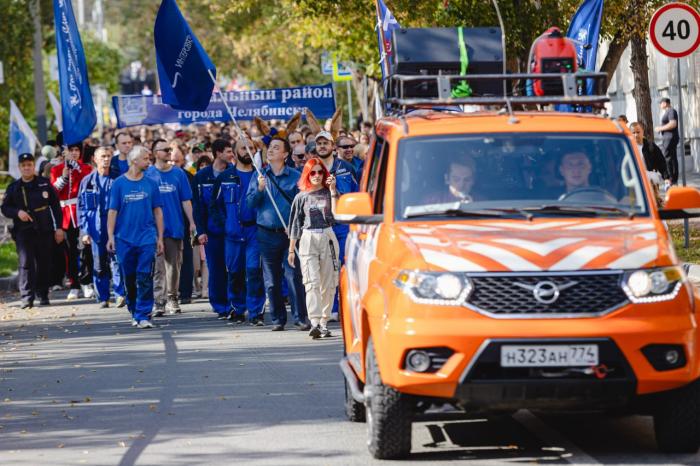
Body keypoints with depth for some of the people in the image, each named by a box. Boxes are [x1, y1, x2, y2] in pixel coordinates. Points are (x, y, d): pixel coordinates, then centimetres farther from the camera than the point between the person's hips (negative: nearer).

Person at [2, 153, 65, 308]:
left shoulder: (44, 184, 5)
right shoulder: (13, 188, 6)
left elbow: (56, 206, 7)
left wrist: (59, 227, 2)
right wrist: (17, 212, -12)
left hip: (44, 230, 1)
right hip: (23, 231, -1)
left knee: (44, 263, 6)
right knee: (25, 263, -11)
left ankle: (43, 295, 19)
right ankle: (27, 297, -13)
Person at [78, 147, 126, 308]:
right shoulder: (88, 181, 8)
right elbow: (81, 207, 9)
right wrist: (84, 230, 1)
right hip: (96, 229, 2)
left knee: (116, 260, -13)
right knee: (99, 264, 4)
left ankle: (121, 294, -11)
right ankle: (103, 298, 10)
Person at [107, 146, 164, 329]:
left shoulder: (150, 184, 6)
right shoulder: (119, 183, 2)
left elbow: (157, 211, 10)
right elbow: (112, 211, 1)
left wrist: (160, 238, 6)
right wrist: (110, 237, -7)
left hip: (147, 238, 0)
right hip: (125, 238, 0)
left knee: (145, 279, -8)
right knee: (129, 279, 7)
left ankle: (143, 315, -8)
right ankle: (134, 312, 22)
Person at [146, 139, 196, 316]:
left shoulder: (178, 173, 6)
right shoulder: (148, 174, 1)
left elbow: (186, 200, 7)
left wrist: (192, 222, 0)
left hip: (175, 227, 2)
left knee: (174, 265, 8)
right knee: (158, 267, -6)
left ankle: (172, 299, 20)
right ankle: (158, 302, -8)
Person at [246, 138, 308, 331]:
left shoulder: (295, 176, 3)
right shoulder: (260, 175, 8)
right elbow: (250, 202, 0)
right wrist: (259, 189, -16)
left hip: (290, 234, -2)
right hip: (267, 234, 2)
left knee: (294, 277, -7)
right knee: (271, 280, 5)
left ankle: (300, 317, -2)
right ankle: (278, 319, 12)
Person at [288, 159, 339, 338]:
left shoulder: (329, 193, 7)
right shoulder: (301, 197, 9)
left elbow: (336, 213, -9)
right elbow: (295, 224, 12)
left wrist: (333, 190, -12)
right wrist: (291, 249, 10)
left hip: (328, 238, 1)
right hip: (308, 239, -1)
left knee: (328, 284, 1)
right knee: (312, 282, -12)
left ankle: (324, 322, 9)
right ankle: (314, 323, -23)